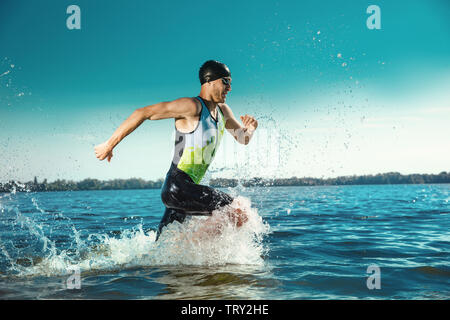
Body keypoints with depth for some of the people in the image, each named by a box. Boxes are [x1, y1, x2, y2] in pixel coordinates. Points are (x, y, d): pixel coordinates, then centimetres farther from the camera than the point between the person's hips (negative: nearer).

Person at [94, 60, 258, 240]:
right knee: (239, 214, -17)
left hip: (184, 191, 9)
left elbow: (243, 139, 26)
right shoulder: (192, 106, -12)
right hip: (178, 187, -9)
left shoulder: (223, 111, 15)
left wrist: (250, 129, 1)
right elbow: (143, 113, -14)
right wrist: (110, 144, -13)